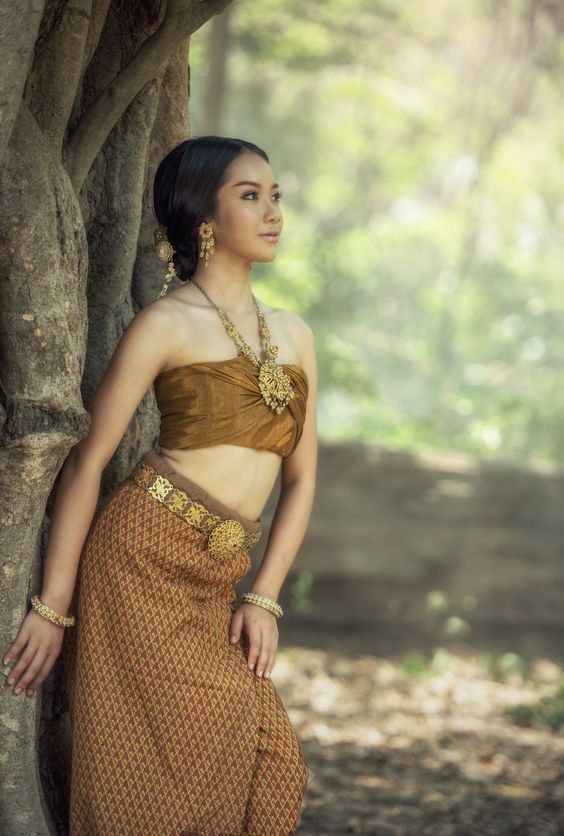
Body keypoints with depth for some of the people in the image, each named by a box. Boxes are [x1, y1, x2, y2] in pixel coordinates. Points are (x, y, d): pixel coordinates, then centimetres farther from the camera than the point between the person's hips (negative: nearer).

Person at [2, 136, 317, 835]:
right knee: (159, 776, -8)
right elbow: (87, 461, -5)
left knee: (270, 771, -1)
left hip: (213, 589, 6)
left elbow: (301, 476, 17)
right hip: (142, 560, -6)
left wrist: (263, 598, 6)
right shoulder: (165, 325, -4)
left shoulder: (293, 335, 14)